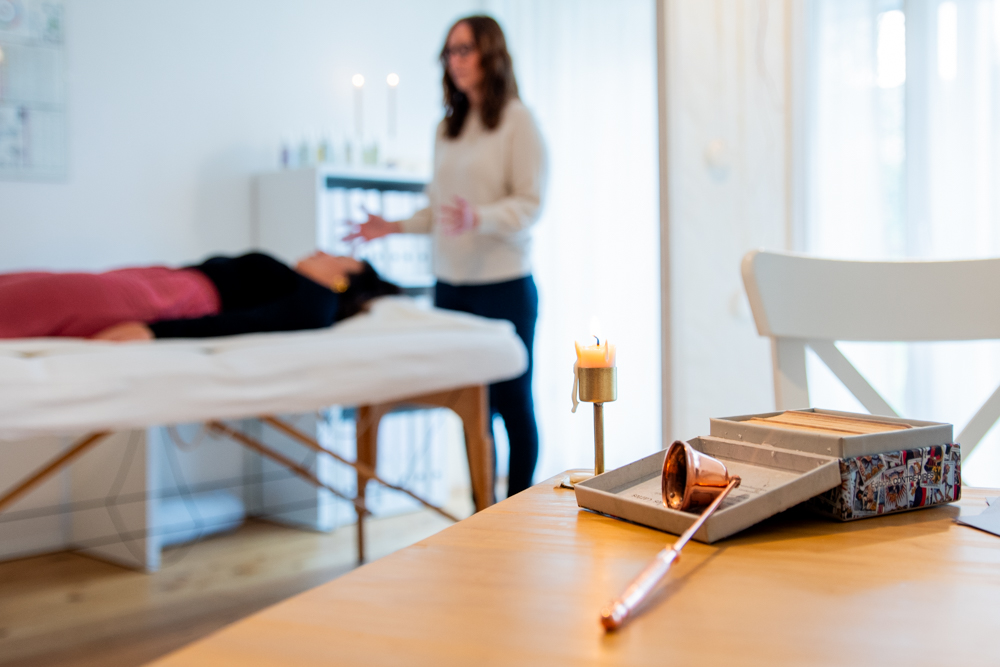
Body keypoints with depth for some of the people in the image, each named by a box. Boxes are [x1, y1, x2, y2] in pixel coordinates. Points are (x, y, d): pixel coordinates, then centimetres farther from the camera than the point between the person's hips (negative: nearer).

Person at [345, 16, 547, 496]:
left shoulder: (516, 119, -3)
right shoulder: (447, 128, 15)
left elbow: (529, 203, -10)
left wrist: (479, 218, -25)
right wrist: (395, 226, 7)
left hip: (503, 285, -5)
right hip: (451, 285, 6)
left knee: (512, 403, 0)